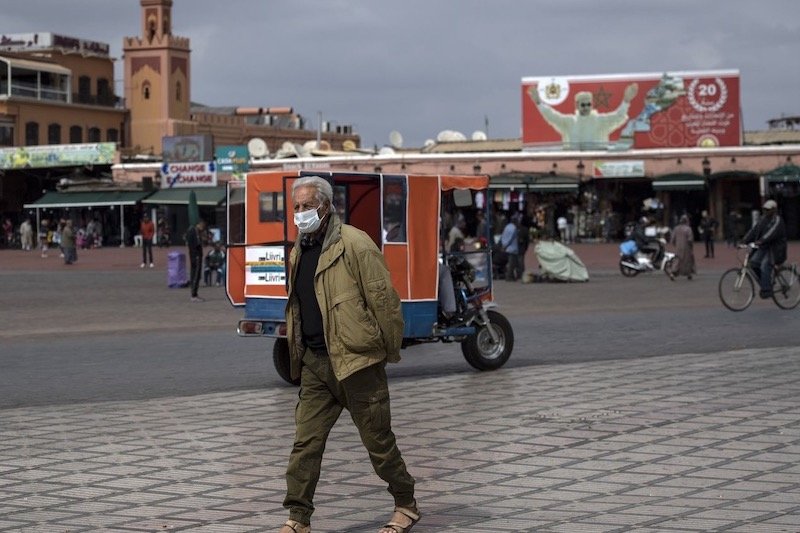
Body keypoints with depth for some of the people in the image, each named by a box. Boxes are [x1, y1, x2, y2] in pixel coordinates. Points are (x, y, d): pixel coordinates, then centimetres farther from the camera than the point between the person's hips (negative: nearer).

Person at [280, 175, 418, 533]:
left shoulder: (354, 244, -12)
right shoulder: (299, 252, 13)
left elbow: (384, 301, -12)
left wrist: (390, 352, -9)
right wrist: (298, 353, 18)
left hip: (356, 360, -7)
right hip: (314, 363, 7)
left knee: (378, 440, 5)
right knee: (305, 443, 3)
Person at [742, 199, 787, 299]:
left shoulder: (777, 220, -12)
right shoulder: (763, 219, 14)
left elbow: (772, 232, -29)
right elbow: (754, 230, 6)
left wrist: (761, 241, -43)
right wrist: (745, 240, -9)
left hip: (774, 248, -8)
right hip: (763, 247, 8)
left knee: (765, 266, -21)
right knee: (754, 261, -10)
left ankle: (767, 290, -14)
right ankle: (764, 283, 4)